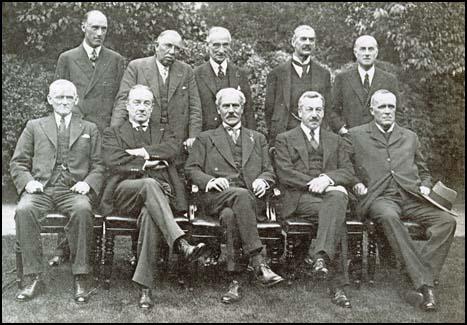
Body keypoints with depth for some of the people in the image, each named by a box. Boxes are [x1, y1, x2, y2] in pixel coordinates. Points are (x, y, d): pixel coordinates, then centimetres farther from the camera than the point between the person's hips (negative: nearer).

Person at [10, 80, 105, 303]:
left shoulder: (90, 129, 20)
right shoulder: (34, 127, 20)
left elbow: (98, 165, 13)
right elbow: (18, 163, 15)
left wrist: (88, 183, -8)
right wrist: (27, 182, -5)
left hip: (74, 190, -1)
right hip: (40, 189, 1)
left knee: (83, 210, -35)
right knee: (23, 210, -32)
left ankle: (80, 279, -26)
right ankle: (35, 278, -22)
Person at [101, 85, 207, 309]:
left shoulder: (163, 132, 28)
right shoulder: (113, 133, 23)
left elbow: (173, 148, 2)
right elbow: (113, 161, 0)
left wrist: (142, 152, -5)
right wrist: (147, 163, -3)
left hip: (160, 192, 1)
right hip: (125, 192, -1)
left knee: (149, 215, -35)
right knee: (150, 184, -37)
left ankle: (145, 286, -36)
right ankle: (180, 244, -50)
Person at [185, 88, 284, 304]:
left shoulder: (257, 139, 29)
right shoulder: (205, 138, 24)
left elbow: (269, 171, 21)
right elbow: (191, 169, 12)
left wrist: (263, 180, -4)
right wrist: (209, 181, -9)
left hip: (250, 197, 2)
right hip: (216, 197, -2)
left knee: (230, 215, -36)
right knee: (241, 195, -38)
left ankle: (234, 280, -40)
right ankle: (258, 263, -44)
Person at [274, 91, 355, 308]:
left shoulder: (335, 141, 25)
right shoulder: (285, 139, 15)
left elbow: (349, 172, 11)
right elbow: (285, 175, -1)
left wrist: (327, 178, -12)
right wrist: (314, 183, -14)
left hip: (330, 191, 3)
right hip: (299, 198, -3)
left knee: (338, 196, -36)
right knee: (336, 211, -33)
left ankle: (319, 256, -43)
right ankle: (337, 284, -36)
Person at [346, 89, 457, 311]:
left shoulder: (410, 137, 25)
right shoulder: (356, 135, 16)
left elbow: (423, 171, 31)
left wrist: (425, 186, 11)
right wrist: (356, 183, -3)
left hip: (411, 197, 4)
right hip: (379, 198, -3)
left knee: (447, 221, -25)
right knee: (389, 216, -40)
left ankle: (419, 286, -30)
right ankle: (424, 283, -39)